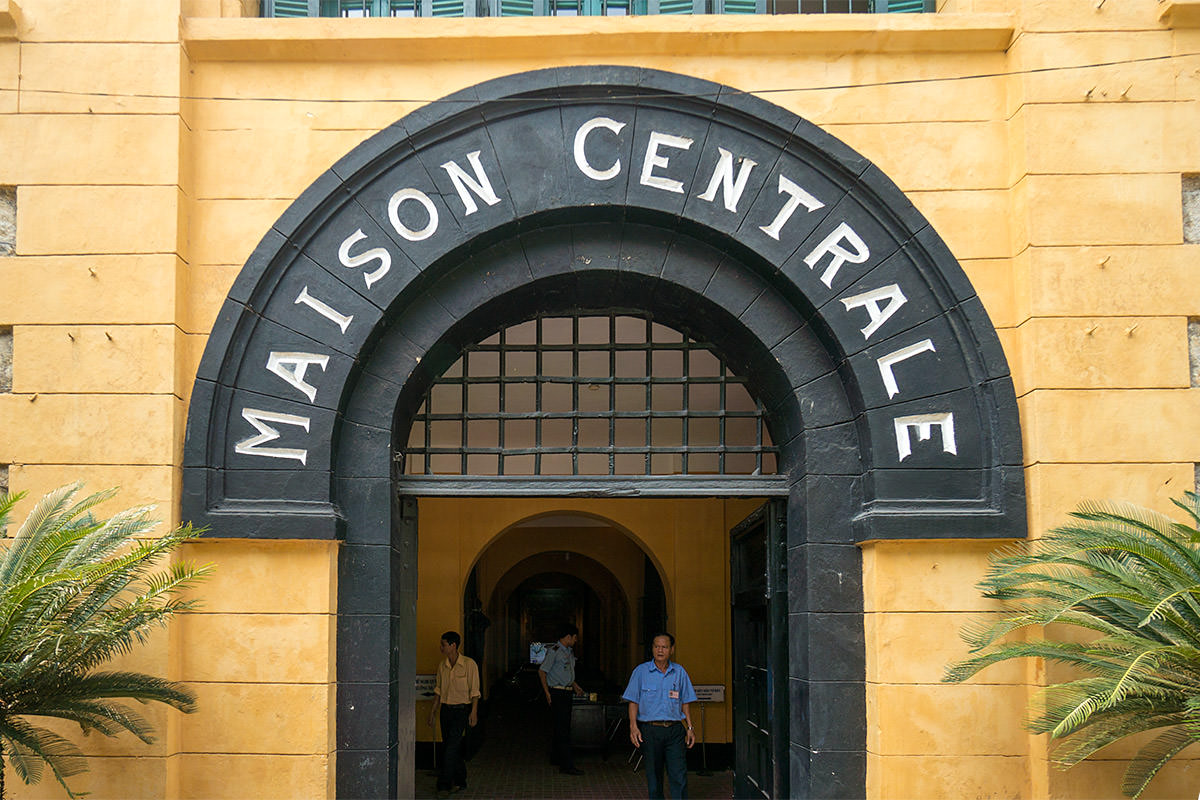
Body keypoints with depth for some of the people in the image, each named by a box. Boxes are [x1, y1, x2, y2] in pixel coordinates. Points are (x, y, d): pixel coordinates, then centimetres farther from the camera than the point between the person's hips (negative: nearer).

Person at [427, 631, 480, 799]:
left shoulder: (469, 665, -10)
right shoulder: (442, 666, 6)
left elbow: (474, 691, -7)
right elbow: (438, 690, 15)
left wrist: (474, 712, -12)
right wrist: (433, 711, 14)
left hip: (461, 709, -6)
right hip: (446, 709, 6)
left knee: (452, 747, -11)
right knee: (452, 747, 10)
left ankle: (444, 785, -9)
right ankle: (460, 781, 23)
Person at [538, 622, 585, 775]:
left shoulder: (569, 652, 16)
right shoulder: (554, 651, -12)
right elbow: (542, 671, -12)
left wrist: (574, 685, 22)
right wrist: (547, 692, -16)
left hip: (567, 693, 9)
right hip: (557, 693, -9)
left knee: (563, 727, 15)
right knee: (562, 729, -11)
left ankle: (556, 757, 28)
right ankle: (567, 765, -14)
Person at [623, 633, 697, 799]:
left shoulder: (679, 672, 9)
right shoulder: (641, 671, 3)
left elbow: (685, 703, 14)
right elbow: (633, 702, 2)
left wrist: (690, 727, 7)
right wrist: (633, 726, -9)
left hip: (675, 730, 1)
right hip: (650, 730, -1)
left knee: (679, 776, -7)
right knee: (653, 775, 5)